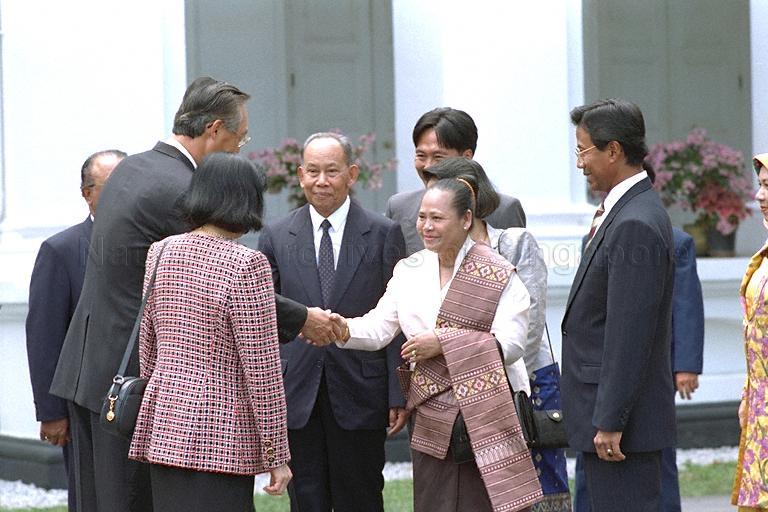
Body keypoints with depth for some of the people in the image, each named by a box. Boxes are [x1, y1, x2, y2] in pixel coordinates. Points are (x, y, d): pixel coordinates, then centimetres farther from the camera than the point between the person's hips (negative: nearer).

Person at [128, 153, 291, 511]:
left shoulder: (161, 253, 6)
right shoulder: (247, 265, -13)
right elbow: (262, 368, -12)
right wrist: (277, 454, -6)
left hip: (163, 424, 7)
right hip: (220, 434, -7)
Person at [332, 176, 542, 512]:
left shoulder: (499, 276, -4)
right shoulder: (409, 271, 12)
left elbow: (510, 344, -13)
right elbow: (379, 327, 4)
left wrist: (444, 342, -17)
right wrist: (345, 330, -18)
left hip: (487, 415, -4)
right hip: (431, 418, 4)